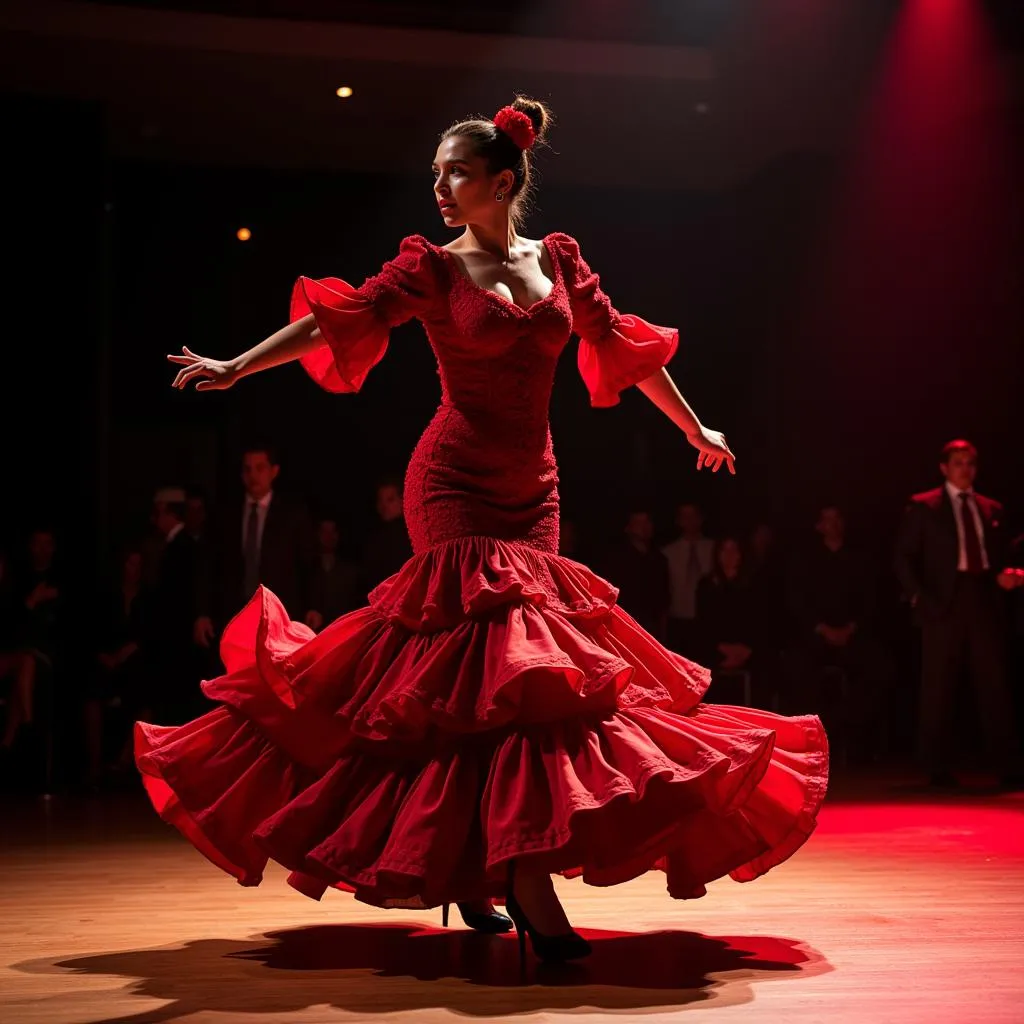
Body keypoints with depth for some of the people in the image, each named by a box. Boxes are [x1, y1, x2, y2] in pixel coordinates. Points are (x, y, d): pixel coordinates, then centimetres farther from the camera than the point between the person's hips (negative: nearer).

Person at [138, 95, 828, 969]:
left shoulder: (558, 258, 12)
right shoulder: (433, 266, 1)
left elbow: (621, 346, 18)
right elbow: (341, 318, -8)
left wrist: (695, 428, 24)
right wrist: (238, 367, -19)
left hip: (533, 487, 4)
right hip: (457, 480, -4)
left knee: (506, 665, 3)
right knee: (498, 663, -13)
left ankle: (474, 868, 15)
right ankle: (529, 888, -15)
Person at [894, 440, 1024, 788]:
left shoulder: (991, 509, 16)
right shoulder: (923, 506, 4)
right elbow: (904, 558, 1)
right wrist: (920, 599, -9)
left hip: (984, 601, 3)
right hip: (943, 603, -3)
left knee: (995, 685, -1)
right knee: (938, 690, 2)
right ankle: (939, 769, 9)